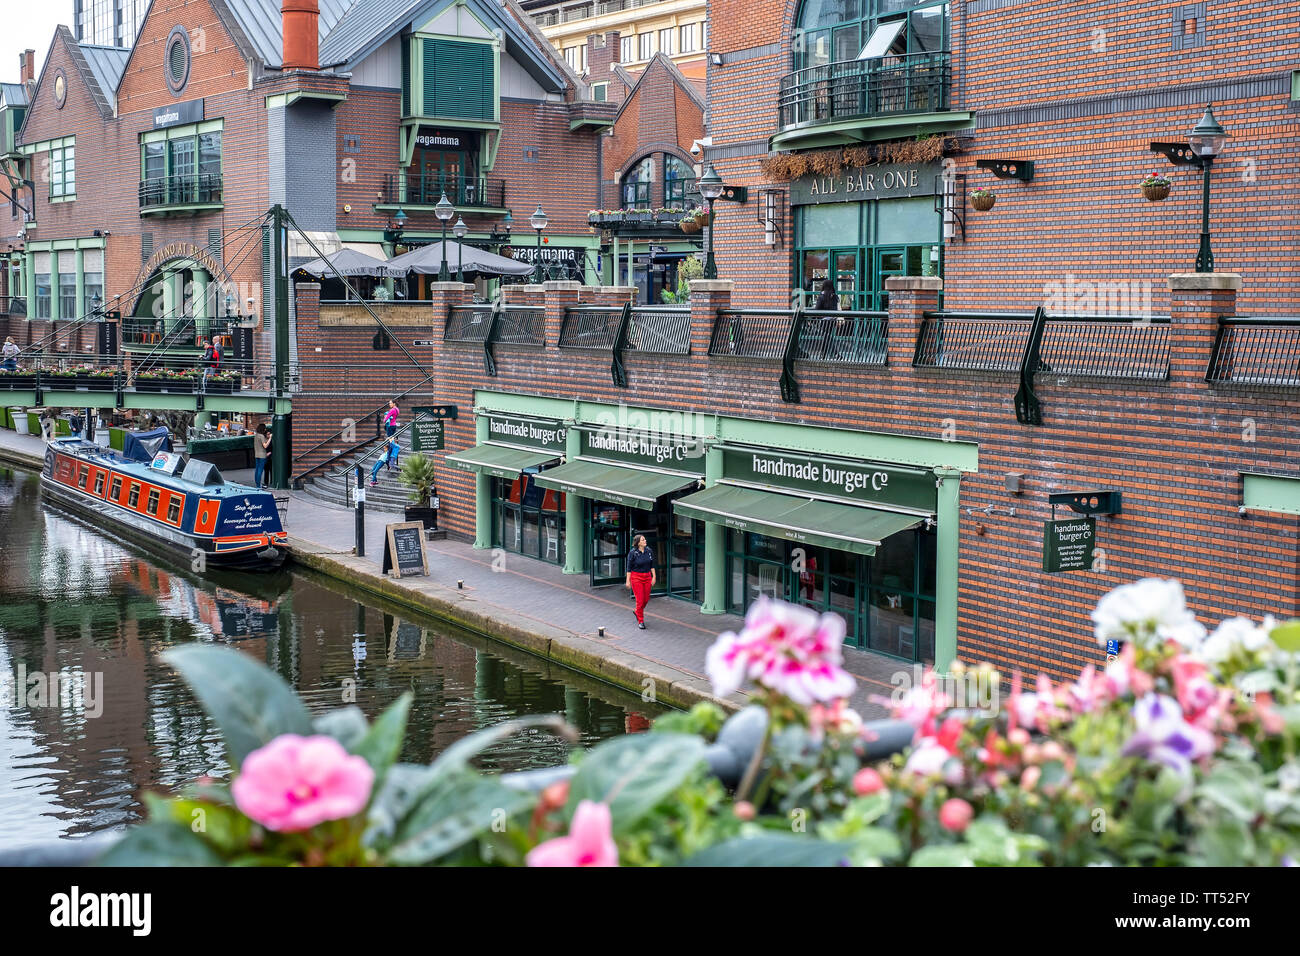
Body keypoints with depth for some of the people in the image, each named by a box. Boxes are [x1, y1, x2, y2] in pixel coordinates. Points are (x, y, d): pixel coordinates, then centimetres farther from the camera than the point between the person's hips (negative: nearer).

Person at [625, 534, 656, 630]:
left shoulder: (649, 551, 2)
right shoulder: (632, 553, -10)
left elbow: (652, 565, 10)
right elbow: (629, 568, -6)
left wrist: (654, 577, 5)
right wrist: (628, 581, -7)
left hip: (647, 577, 5)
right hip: (636, 577, -5)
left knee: (646, 598, 10)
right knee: (640, 599, -5)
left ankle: (637, 612, 39)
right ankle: (640, 621, 5)